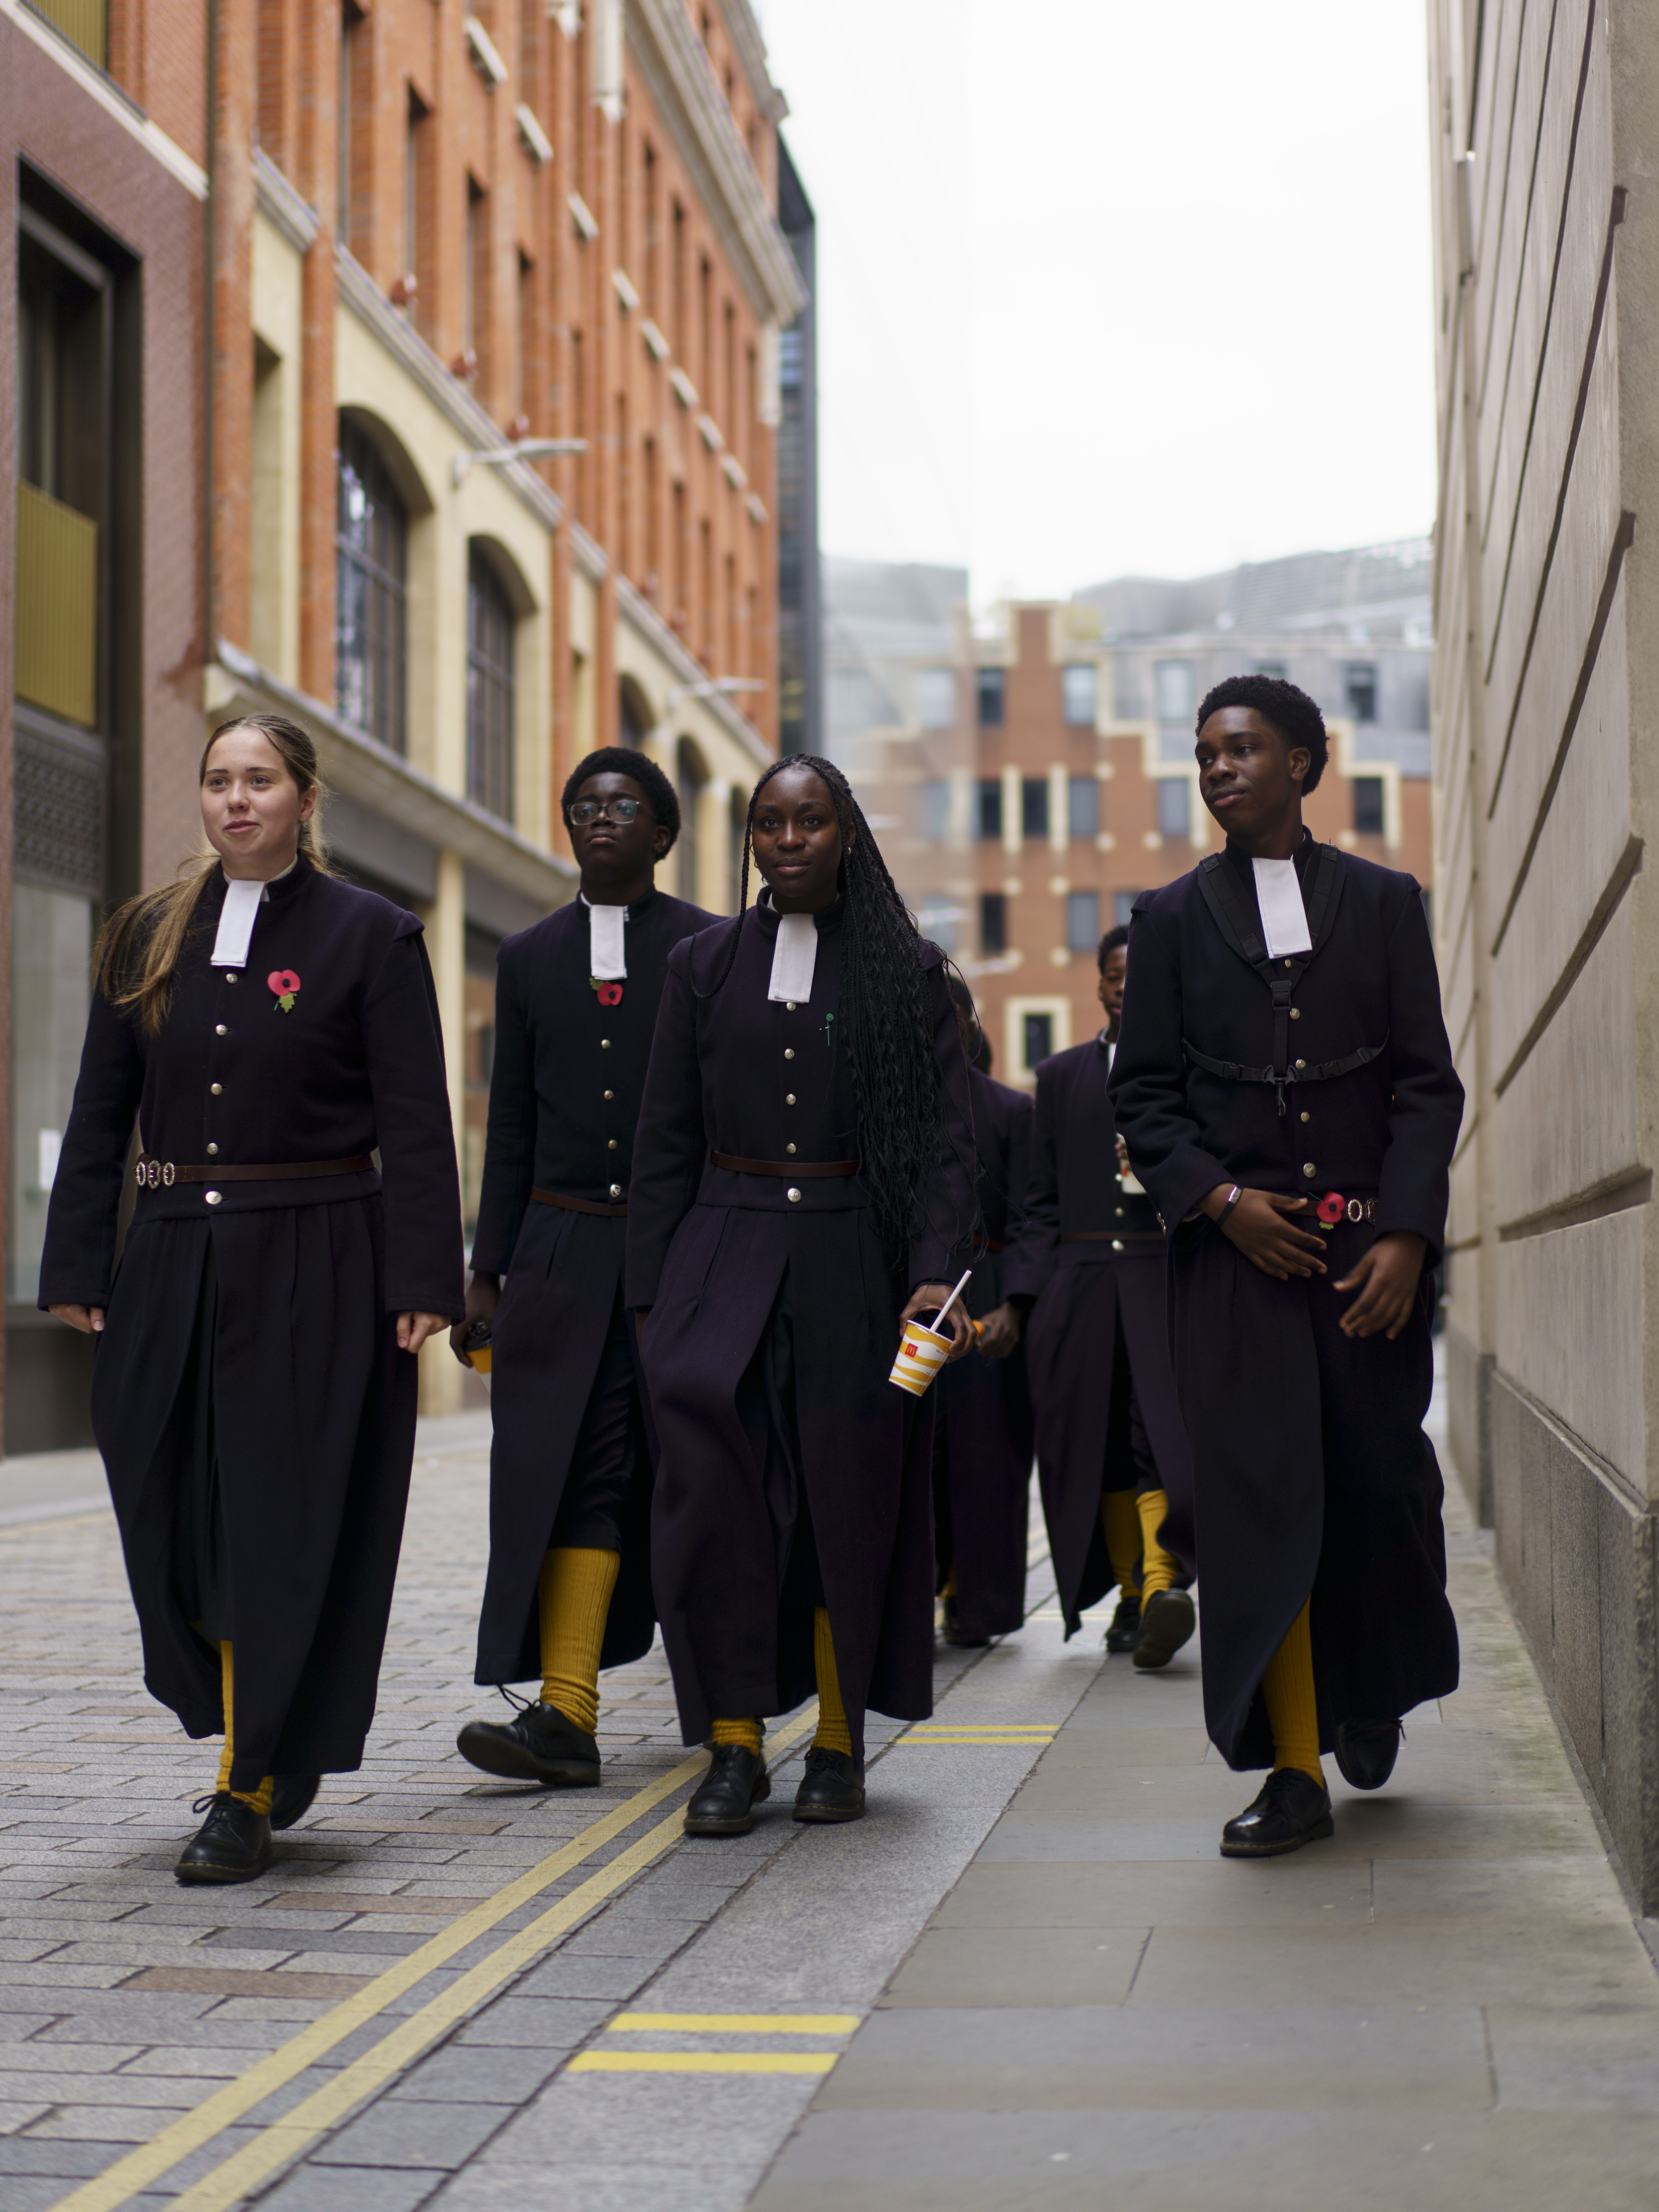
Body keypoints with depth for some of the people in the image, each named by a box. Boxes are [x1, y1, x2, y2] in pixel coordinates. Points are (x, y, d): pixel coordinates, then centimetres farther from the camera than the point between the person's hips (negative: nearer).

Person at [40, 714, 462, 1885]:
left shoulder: (372, 935, -2)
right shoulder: (148, 935, 10)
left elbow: (414, 1126, -5)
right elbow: (100, 1115, 10)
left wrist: (421, 1283, -11)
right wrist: (77, 1268, 4)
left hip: (315, 1269, -4)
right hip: (176, 1261, 5)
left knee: (285, 1523, -3)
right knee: (173, 1514, 7)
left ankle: (251, 1794, 5)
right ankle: (275, 1749, 29)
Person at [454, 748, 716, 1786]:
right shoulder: (530, 957, 14)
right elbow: (512, 1127, 14)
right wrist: (489, 1271, 10)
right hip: (563, 1253, 2)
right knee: (574, 1471, -6)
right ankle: (566, 1716, -10)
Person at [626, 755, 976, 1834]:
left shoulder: (907, 969, 4)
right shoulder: (706, 965, 10)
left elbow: (948, 1139, 1)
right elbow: (666, 1142, 10)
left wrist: (936, 1272, -12)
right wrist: (650, 1294, 3)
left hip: (857, 1263, -1)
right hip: (727, 1258, 1)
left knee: (852, 1495, 1)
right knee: (716, 1487, -10)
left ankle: (840, 1743, 15)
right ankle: (735, 1744, -3)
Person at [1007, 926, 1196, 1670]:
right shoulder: (1061, 1075, 15)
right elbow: (1043, 1197, 12)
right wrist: (1027, 1295, 4)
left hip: (1168, 1277, -2)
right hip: (1081, 1283, 2)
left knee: (1167, 1428, -17)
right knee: (1097, 1441, 3)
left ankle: (1162, 1584, -27)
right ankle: (1129, 1597, 13)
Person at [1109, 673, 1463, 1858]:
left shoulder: (1384, 902, 8)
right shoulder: (1172, 916, 9)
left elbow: (1427, 1082, 4)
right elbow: (1145, 1092, 7)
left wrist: (1404, 1235, -8)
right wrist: (1220, 1198, -9)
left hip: (1369, 1243, 0)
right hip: (1236, 1246, 0)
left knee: (1382, 1483, 3)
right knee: (1257, 1495, -5)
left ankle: (1371, 1694, 32)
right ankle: (1296, 1770, 0)